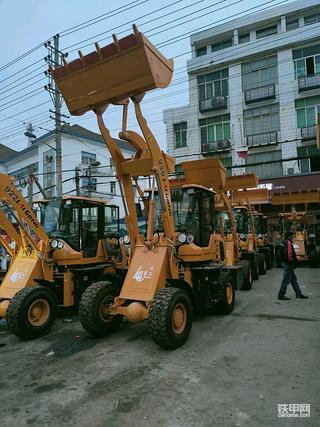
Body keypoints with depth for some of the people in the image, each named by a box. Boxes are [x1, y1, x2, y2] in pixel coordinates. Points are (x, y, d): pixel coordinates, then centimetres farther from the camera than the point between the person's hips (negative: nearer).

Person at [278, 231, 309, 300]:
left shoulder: (285, 242, 14)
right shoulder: (288, 243, -18)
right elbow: (289, 254, -25)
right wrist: (291, 262, -16)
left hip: (286, 263, 11)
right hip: (288, 264, -11)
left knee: (293, 280, 16)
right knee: (286, 280, -3)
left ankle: (299, 294, 25)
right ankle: (281, 295, 3)